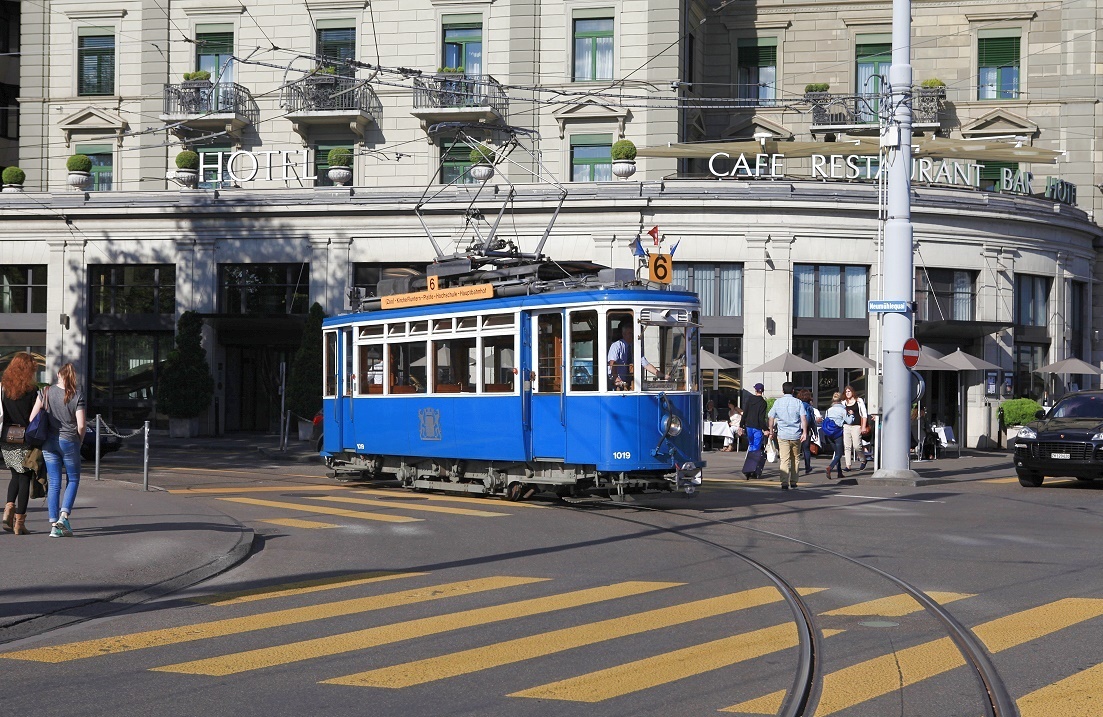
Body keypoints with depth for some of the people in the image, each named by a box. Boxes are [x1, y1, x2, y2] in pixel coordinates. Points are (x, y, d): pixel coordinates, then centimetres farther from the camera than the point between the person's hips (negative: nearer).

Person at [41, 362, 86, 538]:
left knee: (54, 483, 7)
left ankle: (54, 525, 4)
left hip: (49, 442, 2)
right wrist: (80, 441, 8)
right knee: (73, 480, 13)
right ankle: (63, 516, -4)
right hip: (69, 441, -2)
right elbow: (81, 425, -9)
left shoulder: (47, 392, 0)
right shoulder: (77, 395, -5)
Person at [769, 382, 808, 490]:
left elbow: (771, 418, 4)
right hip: (796, 435, 0)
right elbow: (803, 418, -8)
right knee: (795, 459, 15)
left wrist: (771, 431, 16)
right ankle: (793, 482, 20)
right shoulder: (798, 402, 0)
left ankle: (784, 483, -18)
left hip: (782, 435, 0)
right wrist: (804, 432, -7)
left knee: (784, 459, -5)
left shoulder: (778, 402, 2)